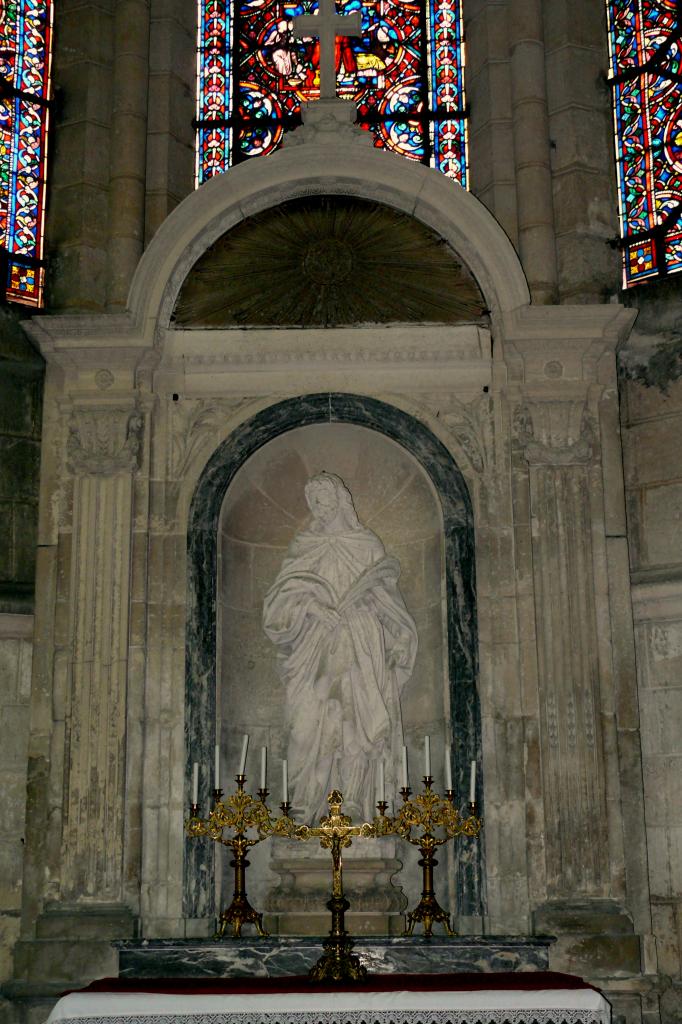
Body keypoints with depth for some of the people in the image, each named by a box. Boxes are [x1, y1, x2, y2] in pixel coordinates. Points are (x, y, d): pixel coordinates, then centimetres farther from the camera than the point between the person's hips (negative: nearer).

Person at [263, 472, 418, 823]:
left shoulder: (368, 545, 9)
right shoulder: (302, 548, 12)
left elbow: (387, 599, 9)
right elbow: (282, 596, 3)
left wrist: (398, 643, -1)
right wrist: (310, 603, -16)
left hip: (361, 649, -1)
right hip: (317, 647, 1)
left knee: (358, 718, -9)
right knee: (312, 720, -9)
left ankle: (353, 803, -8)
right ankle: (306, 804, -8)